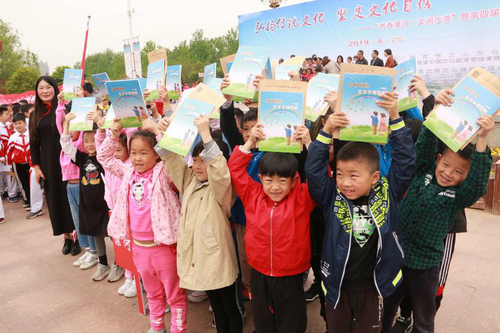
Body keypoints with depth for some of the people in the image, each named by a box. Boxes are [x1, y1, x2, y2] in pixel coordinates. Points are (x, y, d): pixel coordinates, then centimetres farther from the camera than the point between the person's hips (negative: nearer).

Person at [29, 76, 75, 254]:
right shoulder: (35, 115, 10)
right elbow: (33, 143, 11)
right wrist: (36, 166, 5)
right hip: (48, 163, 4)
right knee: (55, 199, 9)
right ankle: (67, 237, 22)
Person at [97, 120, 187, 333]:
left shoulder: (164, 173, -12)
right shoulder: (128, 172, 3)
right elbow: (104, 157, 11)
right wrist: (114, 136, -2)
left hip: (163, 245, -5)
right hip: (139, 246, 6)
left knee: (174, 292, 13)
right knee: (152, 291, 26)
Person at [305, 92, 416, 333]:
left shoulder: (388, 194, -9)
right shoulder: (332, 197, -11)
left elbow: (405, 161, -12)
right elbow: (313, 169, -19)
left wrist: (395, 119, -17)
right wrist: (326, 132, -24)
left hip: (373, 285, 0)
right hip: (337, 285, 0)